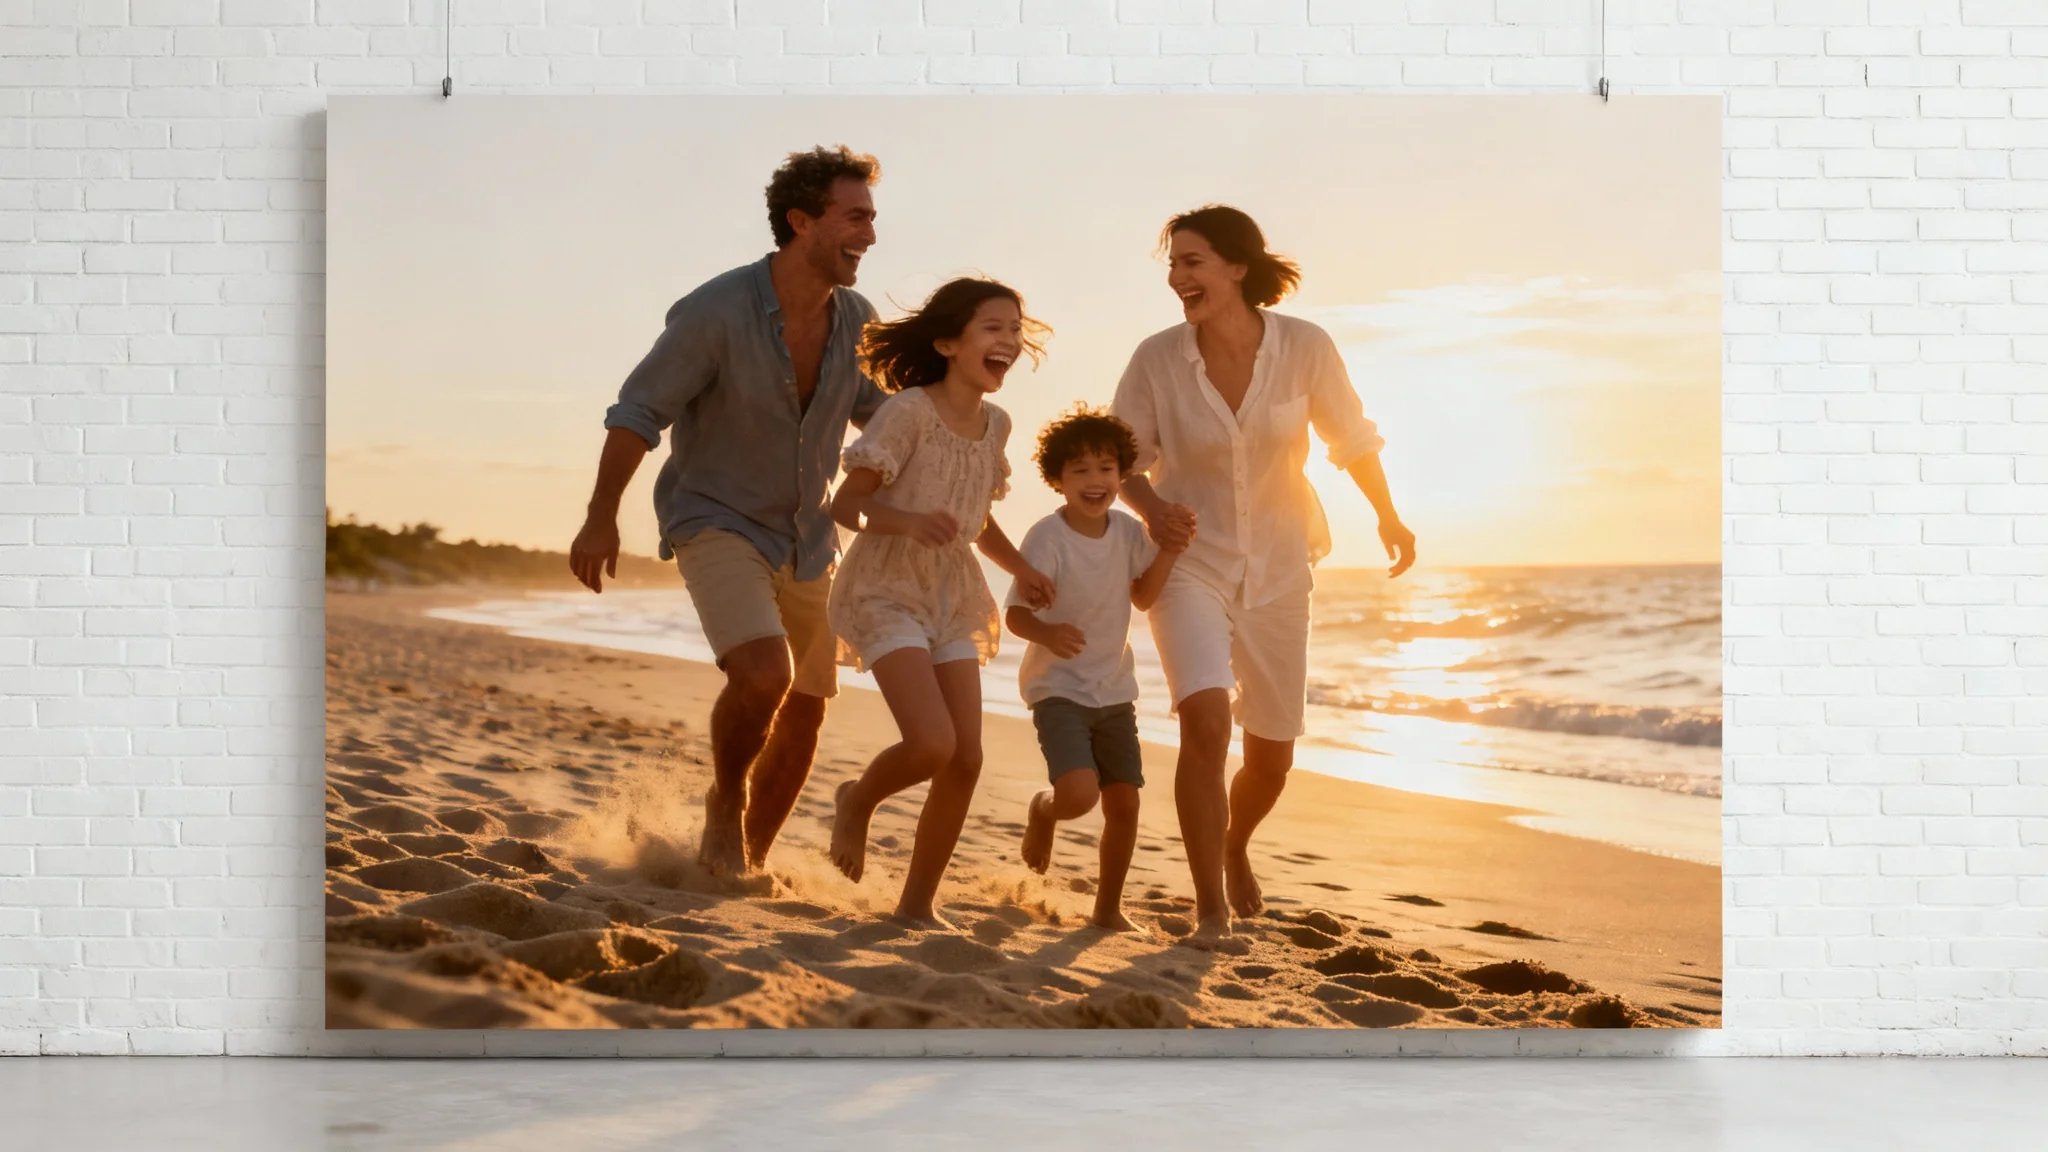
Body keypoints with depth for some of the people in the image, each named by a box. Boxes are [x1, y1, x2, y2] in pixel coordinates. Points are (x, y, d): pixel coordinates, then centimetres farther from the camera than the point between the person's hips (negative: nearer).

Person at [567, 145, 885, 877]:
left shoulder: (857, 322, -5)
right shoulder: (717, 311, -21)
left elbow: (884, 418, 9)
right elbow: (639, 411, -16)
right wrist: (601, 517, -24)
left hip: (806, 542, 6)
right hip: (715, 523, -6)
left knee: (803, 717, 11)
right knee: (763, 675, -28)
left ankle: (747, 864, 30)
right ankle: (726, 802, 0)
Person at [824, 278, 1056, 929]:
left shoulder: (996, 424, 7)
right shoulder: (910, 411, -14)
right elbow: (846, 504, -15)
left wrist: (1021, 569, 3)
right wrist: (908, 521, -33)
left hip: (953, 597, 7)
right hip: (887, 590, -7)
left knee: (966, 760, -1)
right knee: (933, 744, -22)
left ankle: (918, 905, 13)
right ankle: (858, 801, 12)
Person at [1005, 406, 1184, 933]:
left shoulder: (1127, 532, 0)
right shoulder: (1047, 538, -17)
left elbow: (1143, 597, 12)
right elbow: (1016, 613, -19)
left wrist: (1169, 549, -4)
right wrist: (1046, 632, -41)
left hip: (1114, 690, 6)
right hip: (1058, 688, -6)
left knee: (1124, 803, 5)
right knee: (1079, 795, -23)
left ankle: (1108, 909, 24)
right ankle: (1042, 810, 15)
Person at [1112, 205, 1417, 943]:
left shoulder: (1304, 348, -14)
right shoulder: (1157, 358, -14)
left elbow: (1350, 437, 3)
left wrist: (1388, 519, 13)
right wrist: (1152, 509, -22)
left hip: (1276, 571, 2)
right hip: (1190, 564, -2)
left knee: (1272, 756, 12)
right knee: (1205, 722, -25)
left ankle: (1235, 847, 46)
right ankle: (1211, 906, -13)